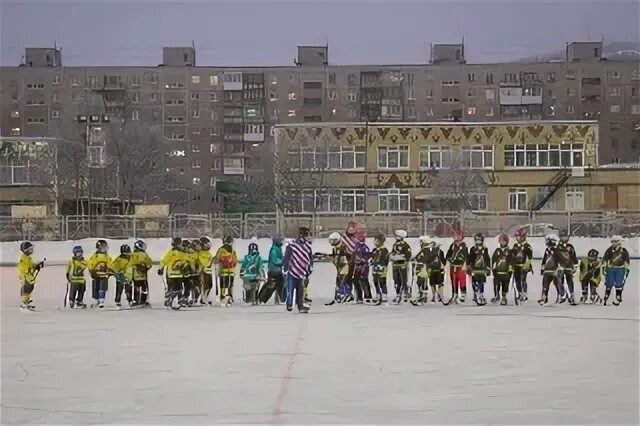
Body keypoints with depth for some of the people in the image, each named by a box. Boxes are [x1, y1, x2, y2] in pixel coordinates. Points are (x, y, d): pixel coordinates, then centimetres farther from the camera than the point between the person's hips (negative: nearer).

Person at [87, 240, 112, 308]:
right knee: (95, 289, 4)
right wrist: (91, 272, -7)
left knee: (102, 289, -6)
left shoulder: (108, 257, 12)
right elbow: (89, 264, -3)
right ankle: (96, 301, 16)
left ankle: (101, 301, -4)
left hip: (104, 275, 2)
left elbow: (110, 265, 21)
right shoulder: (94, 255, -3)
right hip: (96, 275, -2)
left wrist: (109, 272, 11)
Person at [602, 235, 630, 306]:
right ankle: (606, 298, 11)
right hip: (610, 269, 1)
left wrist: (627, 269, 1)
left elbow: (626, 261, 3)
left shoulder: (624, 251, -4)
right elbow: (604, 259, -1)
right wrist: (604, 268, -5)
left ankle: (618, 299, 1)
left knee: (619, 284, -6)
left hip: (620, 269, -1)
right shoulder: (610, 250, -4)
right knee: (609, 284, 1)